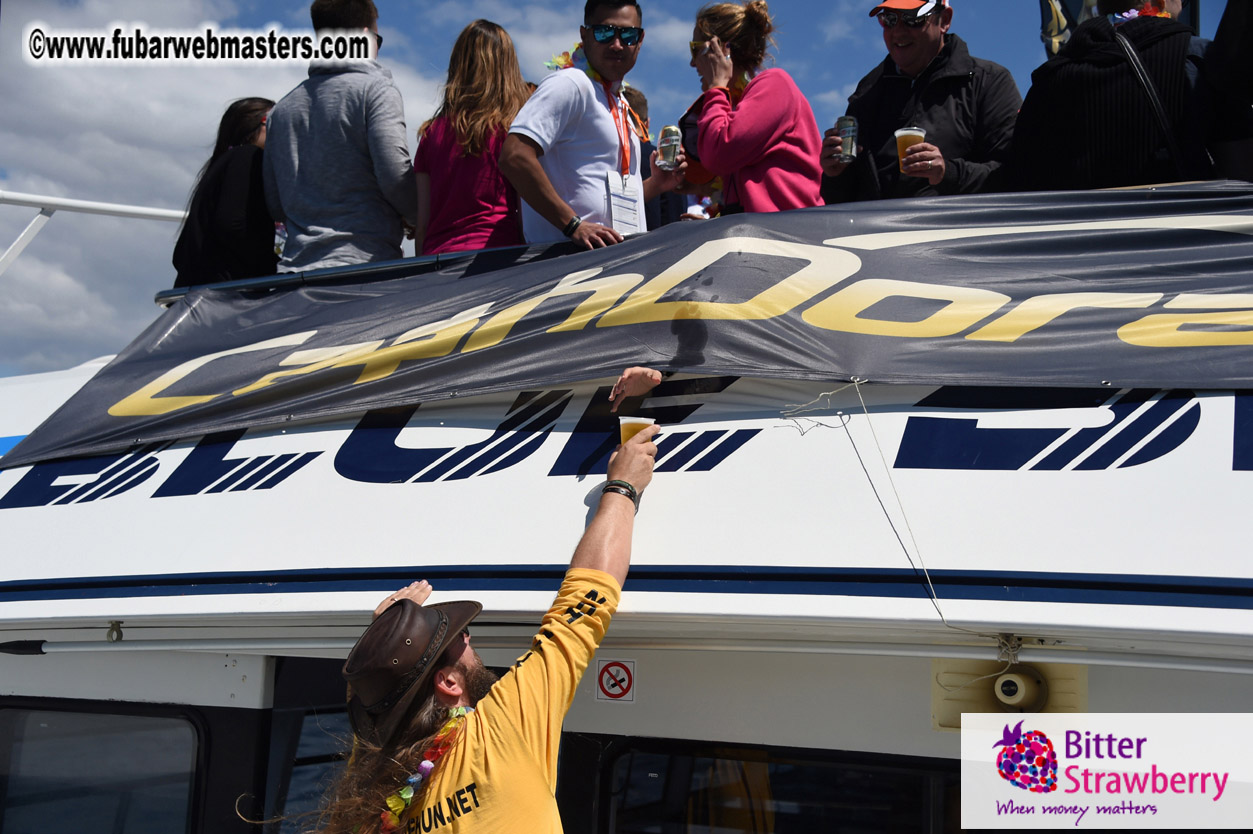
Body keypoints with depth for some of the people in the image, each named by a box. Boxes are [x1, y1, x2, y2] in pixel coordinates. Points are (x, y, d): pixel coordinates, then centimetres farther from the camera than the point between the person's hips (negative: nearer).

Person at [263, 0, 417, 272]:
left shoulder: (282, 107, 18)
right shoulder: (376, 89, 0)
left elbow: (274, 205, 17)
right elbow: (395, 174, -11)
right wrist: (418, 218, 7)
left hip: (295, 264, 5)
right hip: (364, 259, -5)